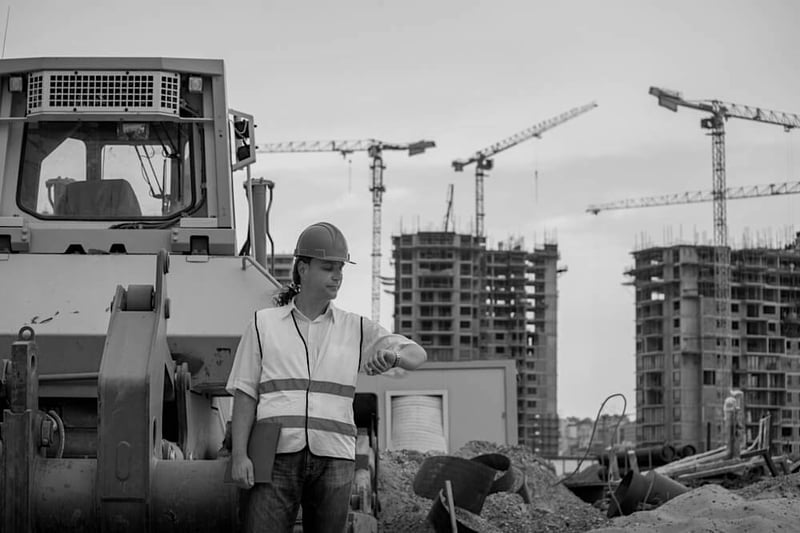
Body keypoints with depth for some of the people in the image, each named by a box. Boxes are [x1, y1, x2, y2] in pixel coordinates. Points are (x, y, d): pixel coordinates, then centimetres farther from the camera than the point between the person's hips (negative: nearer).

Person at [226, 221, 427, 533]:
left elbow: (418, 355, 8)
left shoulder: (355, 329, 12)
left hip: (334, 459, 2)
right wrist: (239, 455, -5)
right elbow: (245, 394, 6)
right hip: (279, 456, -2)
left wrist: (393, 356, -16)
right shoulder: (264, 324, 8)